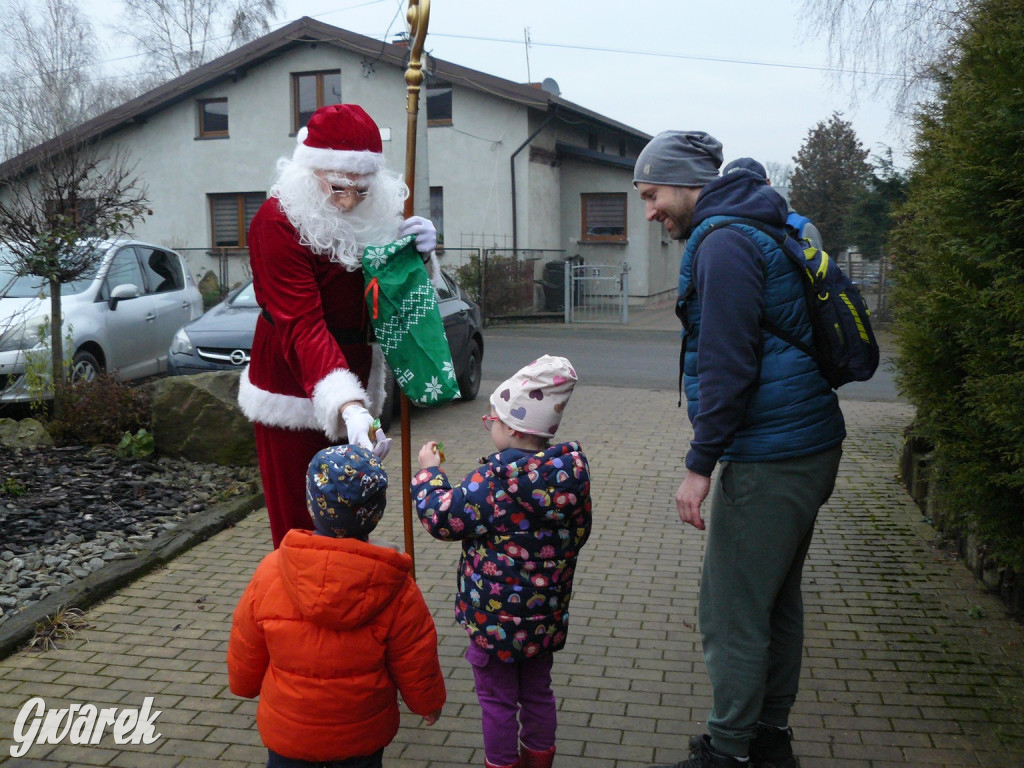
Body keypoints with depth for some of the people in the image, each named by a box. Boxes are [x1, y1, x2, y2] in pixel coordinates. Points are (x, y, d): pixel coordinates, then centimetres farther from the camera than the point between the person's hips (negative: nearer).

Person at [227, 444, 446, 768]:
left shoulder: (271, 571, -19)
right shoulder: (395, 588, -23)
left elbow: (245, 650, -4)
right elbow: (415, 662, -12)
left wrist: (244, 684, 16)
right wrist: (428, 702, 8)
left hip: (288, 727, 1)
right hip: (361, 733, -1)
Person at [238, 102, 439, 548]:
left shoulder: (375, 212, 1)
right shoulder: (279, 221, -19)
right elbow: (303, 325, -30)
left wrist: (419, 255, -12)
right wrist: (349, 407, -44)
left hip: (355, 387, 6)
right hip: (294, 394, -6)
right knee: (300, 529, -1)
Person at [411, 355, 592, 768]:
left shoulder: (495, 481, -25)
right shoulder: (572, 468, -6)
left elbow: (442, 517, -17)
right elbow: (579, 532, 7)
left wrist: (429, 471, -3)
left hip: (496, 617, -7)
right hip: (547, 613, 7)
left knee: (497, 699, 11)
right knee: (538, 691, 24)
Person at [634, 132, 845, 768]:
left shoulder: (725, 242, -15)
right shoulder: (755, 231, 17)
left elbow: (726, 365, -21)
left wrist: (700, 464, -16)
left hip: (768, 463, -11)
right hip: (810, 449, 11)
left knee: (732, 612, 0)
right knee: (778, 600, 19)